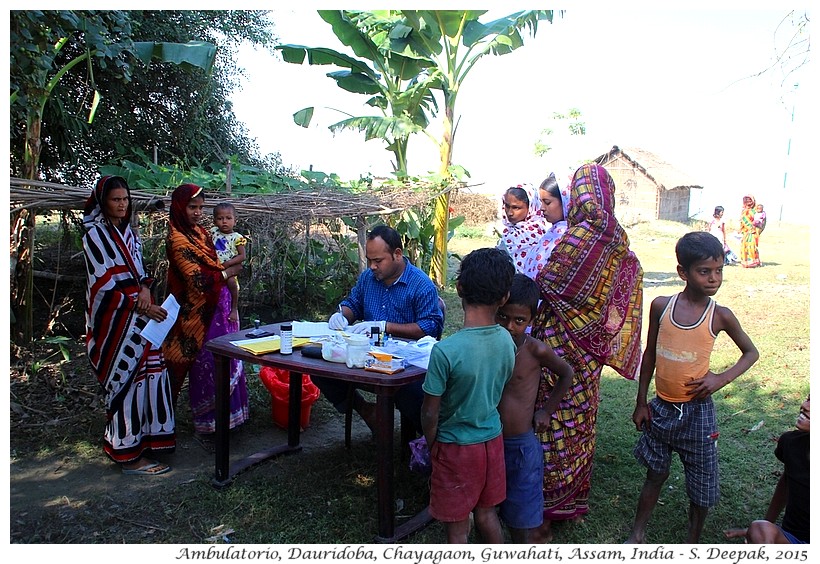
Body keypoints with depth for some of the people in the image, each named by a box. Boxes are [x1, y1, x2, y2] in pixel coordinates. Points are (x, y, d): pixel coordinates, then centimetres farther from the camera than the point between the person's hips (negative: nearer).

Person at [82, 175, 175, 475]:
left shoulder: (128, 231, 14)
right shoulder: (95, 234, -9)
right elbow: (102, 284, -14)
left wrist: (145, 289, -6)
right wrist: (140, 304, -17)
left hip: (140, 313, 7)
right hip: (115, 318, -7)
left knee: (149, 372, 7)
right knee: (125, 380, -3)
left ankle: (143, 436, 22)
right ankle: (128, 454, 8)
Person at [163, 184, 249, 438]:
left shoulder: (200, 232, 11)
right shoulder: (177, 240, -14)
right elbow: (198, 279, -20)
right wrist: (228, 273, -6)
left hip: (217, 307, 8)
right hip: (199, 314, -8)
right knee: (206, 365, -1)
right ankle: (207, 426, 13)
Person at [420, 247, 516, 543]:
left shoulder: (445, 351, -28)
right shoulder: (507, 340, -10)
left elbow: (430, 413, -17)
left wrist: (431, 447, 1)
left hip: (457, 447, -5)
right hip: (493, 440, 6)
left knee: (457, 528, 14)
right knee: (486, 513, 25)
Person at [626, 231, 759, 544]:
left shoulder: (720, 315, -10)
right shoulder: (661, 306, -7)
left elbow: (750, 352, 5)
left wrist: (722, 378, -12)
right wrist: (641, 402, 6)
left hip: (697, 410, -1)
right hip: (662, 408, 1)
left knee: (701, 484, 11)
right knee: (655, 474, 17)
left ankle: (692, 542, 34)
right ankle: (637, 534, 34)